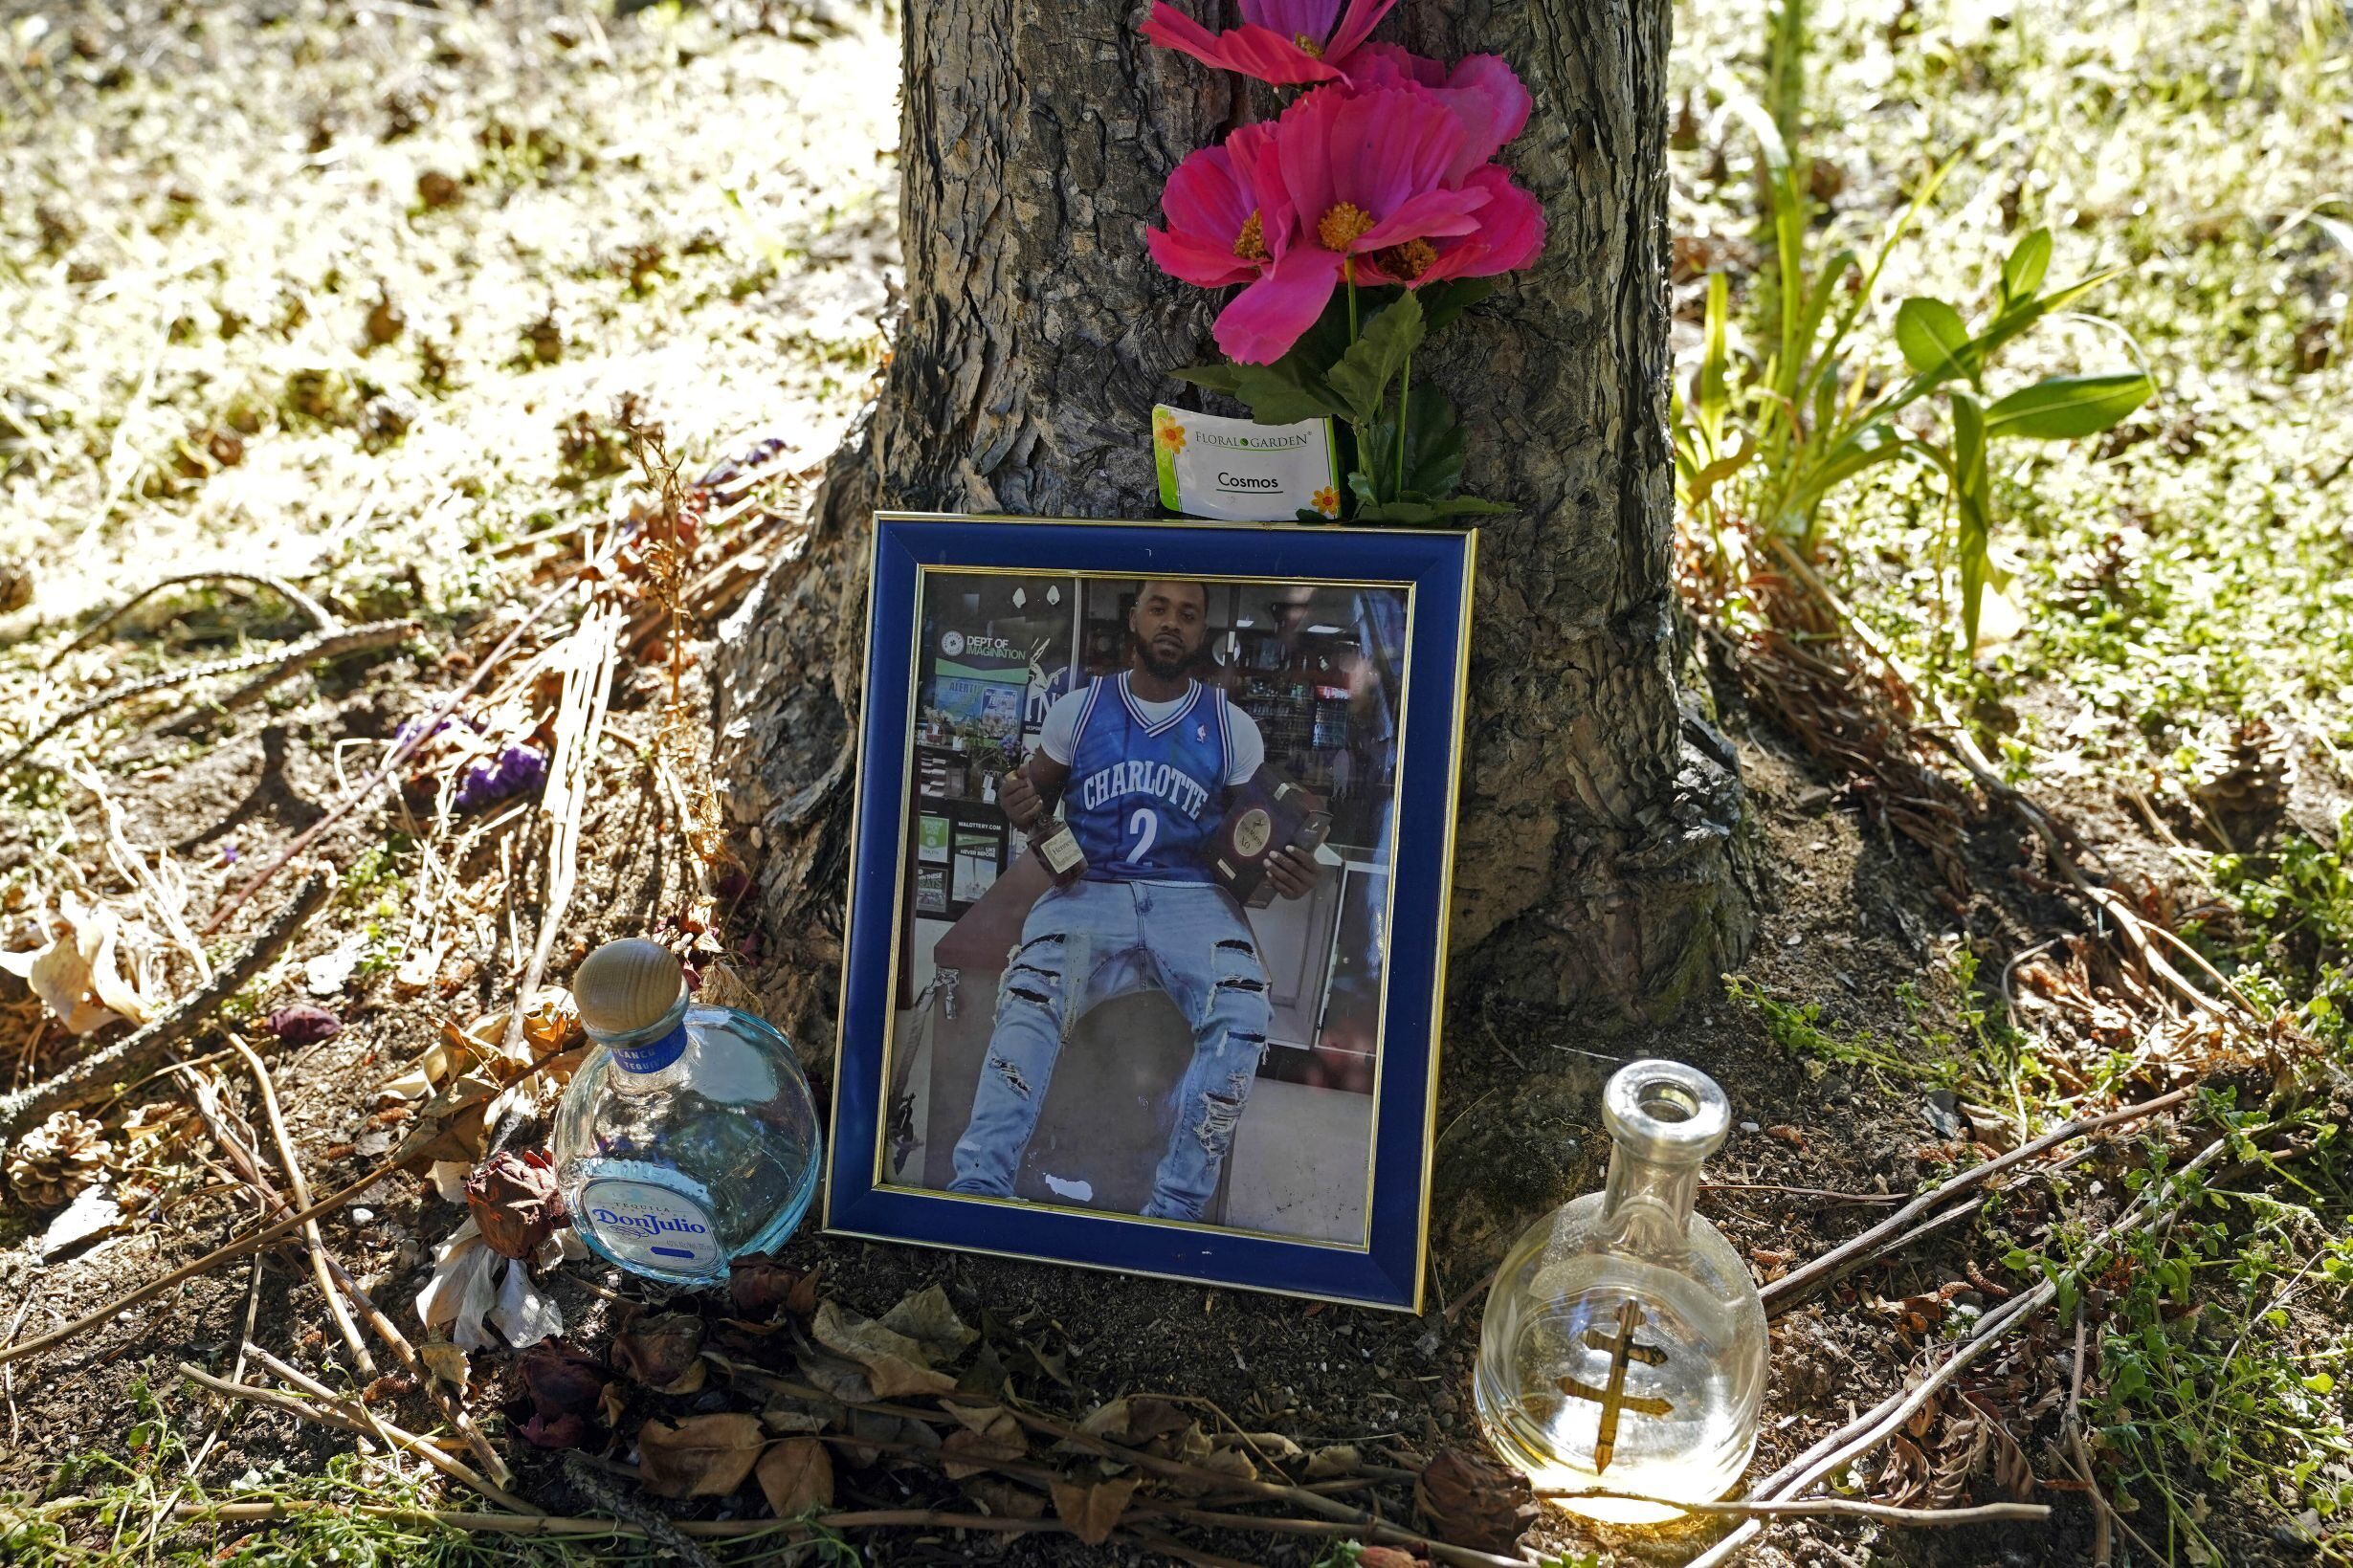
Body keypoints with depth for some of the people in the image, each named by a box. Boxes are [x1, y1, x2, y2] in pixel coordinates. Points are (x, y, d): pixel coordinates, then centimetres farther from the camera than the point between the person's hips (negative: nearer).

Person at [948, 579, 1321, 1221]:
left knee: (1243, 1015, -29)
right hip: (1089, 889, 1)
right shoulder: (1078, 708, 10)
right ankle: (979, 1185, -29)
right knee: (1030, 997, -30)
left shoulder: (1233, 727, 9)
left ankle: (1175, 1209, -22)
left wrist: (1288, 872, -10)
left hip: (1193, 897, 0)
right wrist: (1020, 806, -9)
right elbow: (1038, 795, 16)